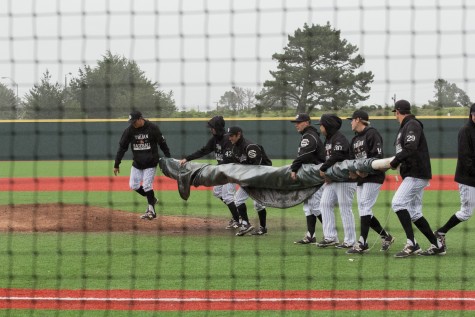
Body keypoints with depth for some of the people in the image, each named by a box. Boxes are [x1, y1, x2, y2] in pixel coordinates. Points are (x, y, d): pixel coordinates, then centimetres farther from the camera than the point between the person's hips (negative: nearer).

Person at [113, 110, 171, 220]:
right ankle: (152, 199, 24)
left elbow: (162, 144, -5)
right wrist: (116, 165, -4)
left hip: (150, 163, -4)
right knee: (133, 185, 2)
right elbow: (122, 147, -3)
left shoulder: (153, 128, -13)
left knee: (147, 185, -9)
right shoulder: (129, 130, -7)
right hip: (137, 163, 4)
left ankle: (151, 211, 2)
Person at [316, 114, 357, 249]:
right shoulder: (328, 139, 16)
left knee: (345, 208, -6)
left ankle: (350, 241, -1)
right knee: (325, 204, 6)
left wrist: (323, 169, -17)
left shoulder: (339, 139, -15)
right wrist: (326, 172, 2)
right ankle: (330, 237, 8)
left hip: (345, 179, -10)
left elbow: (336, 157, -26)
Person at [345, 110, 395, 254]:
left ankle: (362, 243, -18)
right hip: (360, 179, 9)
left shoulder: (372, 134, -8)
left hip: (373, 177, -9)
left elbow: (377, 156, -17)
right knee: (363, 210, 7)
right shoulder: (354, 140, 20)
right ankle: (385, 236, 17)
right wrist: (352, 171, 0)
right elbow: (352, 160, 21)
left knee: (365, 207, -15)